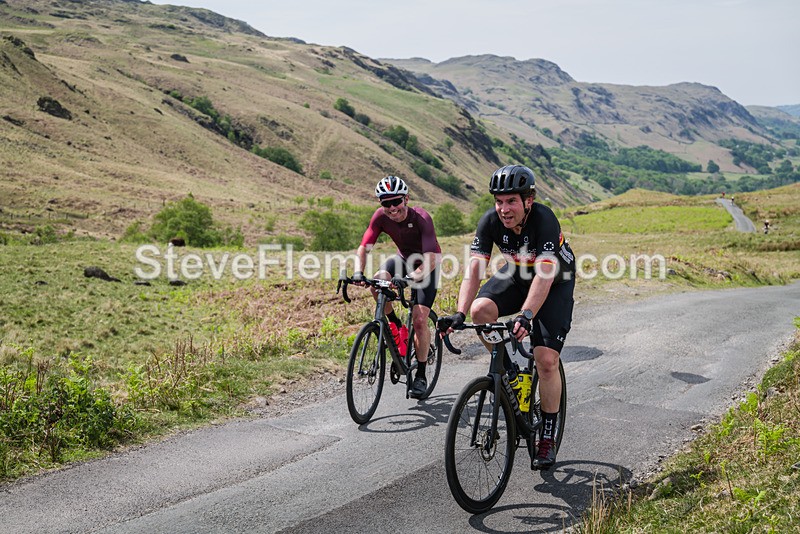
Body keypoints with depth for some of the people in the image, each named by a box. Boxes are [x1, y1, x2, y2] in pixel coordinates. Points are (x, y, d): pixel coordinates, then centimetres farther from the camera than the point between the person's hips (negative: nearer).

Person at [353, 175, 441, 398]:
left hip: (426, 264, -4)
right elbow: (363, 248, -23)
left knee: (419, 320, -14)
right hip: (404, 258, 4)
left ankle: (421, 376, 1)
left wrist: (410, 278, -57)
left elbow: (431, 259, -41)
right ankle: (395, 325, -2)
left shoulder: (421, 218, -34)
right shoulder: (380, 216, -22)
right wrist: (358, 272, -42)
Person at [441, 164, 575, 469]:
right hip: (518, 273, 4)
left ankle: (548, 439, 3)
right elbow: (474, 269, -28)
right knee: (480, 310, -26)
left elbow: (544, 275, -42)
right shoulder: (490, 221, -22)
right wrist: (460, 313, -42)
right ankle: (507, 366, 1)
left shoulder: (544, 220, -34)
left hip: (556, 280, -4)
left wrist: (526, 316, -56)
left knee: (547, 361, -14)